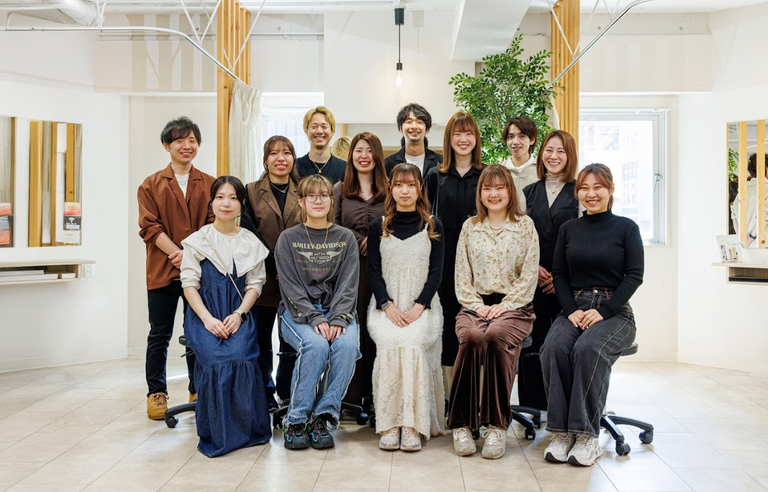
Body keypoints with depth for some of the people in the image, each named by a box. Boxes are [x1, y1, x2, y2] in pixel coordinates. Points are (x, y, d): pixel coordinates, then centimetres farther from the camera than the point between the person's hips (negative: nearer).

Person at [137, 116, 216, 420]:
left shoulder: (209, 185, 8)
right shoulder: (152, 185, 4)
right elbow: (150, 227, -4)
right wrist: (177, 253, -17)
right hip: (163, 271, -1)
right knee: (160, 335, 7)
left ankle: (199, 392, 21)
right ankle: (157, 393, 20)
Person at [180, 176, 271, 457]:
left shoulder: (251, 243, 12)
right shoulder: (198, 241, 7)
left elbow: (255, 284, 9)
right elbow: (189, 283, 1)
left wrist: (239, 314, -9)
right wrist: (207, 319, -13)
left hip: (238, 315, 1)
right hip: (204, 314, -1)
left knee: (241, 356, -28)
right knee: (216, 359, -28)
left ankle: (248, 428, -11)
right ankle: (216, 433, -12)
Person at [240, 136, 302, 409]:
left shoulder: (303, 193, 10)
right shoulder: (251, 192, 4)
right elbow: (249, 235, -4)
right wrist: (275, 266, -13)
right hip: (263, 278, -1)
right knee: (260, 341, 6)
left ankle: (288, 395, 21)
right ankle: (265, 396, 21)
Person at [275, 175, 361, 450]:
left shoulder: (345, 238, 11)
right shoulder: (288, 239, 6)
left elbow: (348, 283, 1)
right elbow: (291, 286, -3)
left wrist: (337, 318, -16)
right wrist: (315, 318, -18)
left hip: (337, 310, 2)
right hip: (298, 311, -1)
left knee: (346, 345, -31)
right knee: (316, 345, -33)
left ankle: (322, 418, -21)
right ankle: (296, 421, -20)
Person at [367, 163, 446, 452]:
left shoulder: (433, 227, 12)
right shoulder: (378, 228, 13)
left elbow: (436, 272, 5)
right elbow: (374, 272, 7)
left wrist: (418, 307, -11)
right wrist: (389, 306, -10)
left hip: (422, 306, 0)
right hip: (386, 305, 1)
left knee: (411, 342, -31)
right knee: (390, 342, -30)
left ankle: (413, 426, -27)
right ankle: (389, 425, -26)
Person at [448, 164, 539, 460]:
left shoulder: (525, 225, 9)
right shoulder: (470, 227, 16)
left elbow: (529, 274, 2)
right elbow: (462, 274, 11)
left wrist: (505, 305, -9)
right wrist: (477, 305, -5)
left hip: (513, 306, -1)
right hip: (476, 305, 2)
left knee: (495, 335, -35)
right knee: (470, 336, -33)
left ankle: (497, 425, -25)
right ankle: (461, 424, -23)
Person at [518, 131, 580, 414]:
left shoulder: (579, 192, 3)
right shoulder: (529, 193, 14)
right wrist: (534, 267, -4)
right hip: (533, 281, 3)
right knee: (531, 343, 2)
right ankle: (532, 407, 12)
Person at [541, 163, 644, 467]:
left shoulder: (626, 228, 6)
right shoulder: (568, 229, 15)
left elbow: (634, 276, -2)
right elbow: (559, 274, 10)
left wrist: (603, 311, -13)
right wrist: (572, 310, -7)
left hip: (614, 312, -3)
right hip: (574, 308, 3)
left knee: (588, 349, -34)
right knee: (553, 348, -29)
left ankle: (587, 435, -24)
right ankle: (561, 432, -23)